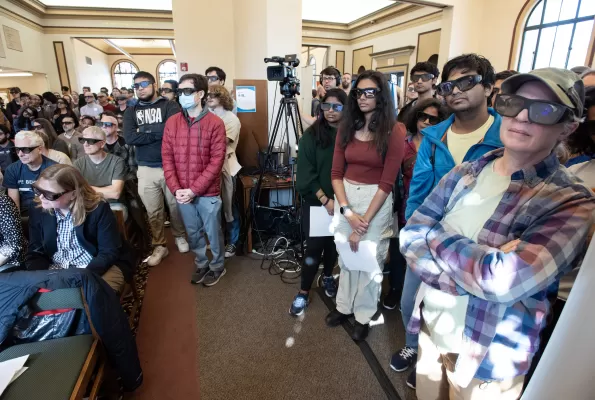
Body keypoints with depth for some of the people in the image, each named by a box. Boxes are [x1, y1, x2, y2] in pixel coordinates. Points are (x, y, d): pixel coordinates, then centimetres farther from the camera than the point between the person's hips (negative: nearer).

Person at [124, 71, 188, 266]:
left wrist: (143, 130, -11)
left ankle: (179, 236, 37)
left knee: (176, 205, 12)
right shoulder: (131, 111, 9)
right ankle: (159, 246, 27)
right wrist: (158, 132, -12)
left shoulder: (170, 105, -1)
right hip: (146, 169, 3)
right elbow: (129, 138, -8)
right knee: (153, 211, 11)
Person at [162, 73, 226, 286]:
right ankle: (201, 264, 39)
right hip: (182, 192, 4)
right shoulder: (172, 122, 4)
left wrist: (194, 189, -16)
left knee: (213, 232, 11)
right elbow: (167, 158, 2)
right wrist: (176, 189, -9)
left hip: (207, 192, -4)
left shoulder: (215, 123, -9)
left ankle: (217, 266, 33)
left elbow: (216, 161, -13)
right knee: (193, 233, 18)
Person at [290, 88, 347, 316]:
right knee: (314, 246, 1)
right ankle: (304, 292, 17)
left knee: (334, 242, 16)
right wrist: (325, 199, -16)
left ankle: (328, 276, 42)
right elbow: (306, 173, -10)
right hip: (316, 202, -2)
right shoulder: (311, 135, -7)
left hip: (341, 202, 3)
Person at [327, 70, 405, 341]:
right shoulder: (346, 127, 3)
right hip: (345, 197, 4)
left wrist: (365, 221, -15)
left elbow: (387, 182, -13)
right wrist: (347, 211, -13)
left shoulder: (394, 131, -9)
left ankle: (364, 316, 30)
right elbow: (336, 173, -1)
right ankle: (344, 306, 37)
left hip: (377, 201, -4)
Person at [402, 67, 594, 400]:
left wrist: (434, 234, -17)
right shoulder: (466, 172, -3)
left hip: (487, 357, -4)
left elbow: (502, 281, -30)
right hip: (430, 327, 4)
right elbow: (410, 237, -8)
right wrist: (476, 265, -23)